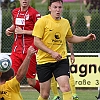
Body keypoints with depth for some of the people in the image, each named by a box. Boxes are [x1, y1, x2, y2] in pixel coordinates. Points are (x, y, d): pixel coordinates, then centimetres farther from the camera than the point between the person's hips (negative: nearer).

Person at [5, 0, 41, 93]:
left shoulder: (34, 13, -8)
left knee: (31, 81, 1)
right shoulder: (15, 12, 12)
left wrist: (23, 31, -14)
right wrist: (10, 29, 10)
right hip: (16, 50, 5)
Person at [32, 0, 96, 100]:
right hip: (44, 61, -3)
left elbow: (70, 38, 25)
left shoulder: (65, 22, 7)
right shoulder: (42, 21, -8)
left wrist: (85, 38, 12)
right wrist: (52, 53, -20)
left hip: (61, 60, 3)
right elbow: (36, 41, -12)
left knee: (66, 88, -15)